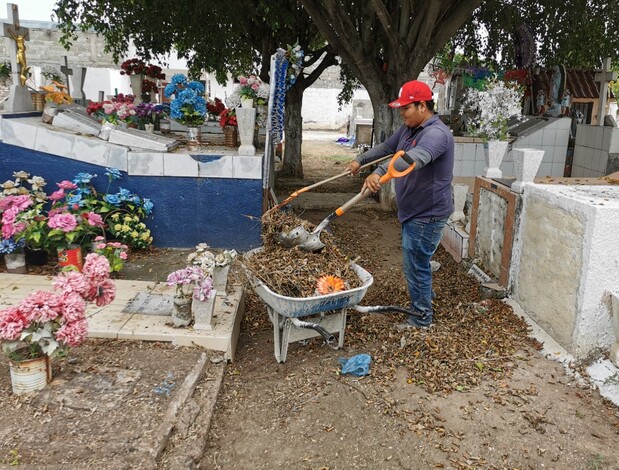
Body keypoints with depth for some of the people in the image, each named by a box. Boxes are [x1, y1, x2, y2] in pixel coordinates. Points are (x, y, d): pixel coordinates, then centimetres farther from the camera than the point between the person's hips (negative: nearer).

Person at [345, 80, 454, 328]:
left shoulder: (436, 133, -24)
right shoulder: (408, 129, 7)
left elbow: (415, 157, -43)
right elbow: (386, 147, 24)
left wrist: (379, 173, -55)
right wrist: (360, 160, 23)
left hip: (427, 214, -9)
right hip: (412, 210, 10)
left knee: (415, 264, -1)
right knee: (415, 260, 23)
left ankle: (421, 316, 16)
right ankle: (425, 295, 44)